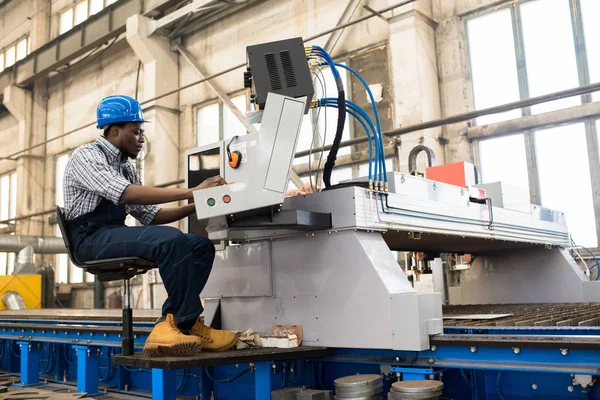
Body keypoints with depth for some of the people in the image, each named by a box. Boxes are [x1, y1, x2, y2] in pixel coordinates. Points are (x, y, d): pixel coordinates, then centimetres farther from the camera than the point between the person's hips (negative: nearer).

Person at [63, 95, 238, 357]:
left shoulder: (127, 168, 19)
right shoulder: (86, 156, -7)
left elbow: (150, 215, 15)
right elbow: (128, 194, -24)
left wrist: (195, 206, 0)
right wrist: (192, 192, -25)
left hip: (116, 236, 8)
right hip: (92, 238, -8)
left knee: (201, 245, -10)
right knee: (171, 239, -32)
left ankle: (171, 324, -17)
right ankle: (187, 323, -19)